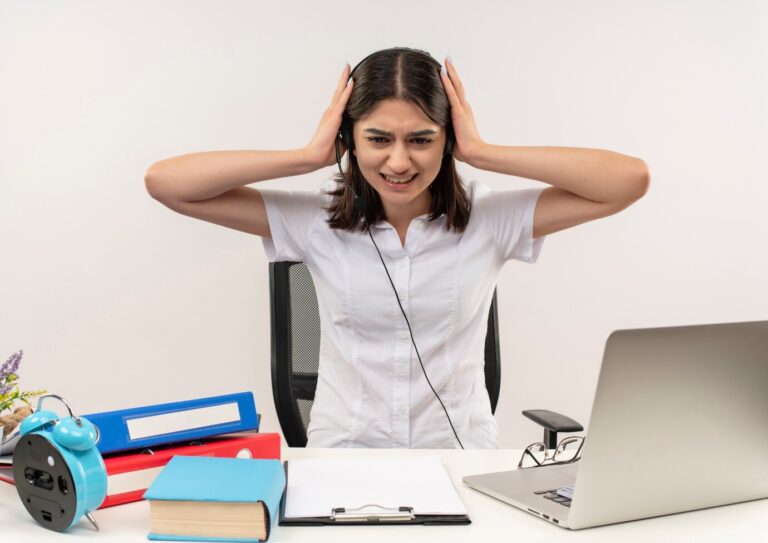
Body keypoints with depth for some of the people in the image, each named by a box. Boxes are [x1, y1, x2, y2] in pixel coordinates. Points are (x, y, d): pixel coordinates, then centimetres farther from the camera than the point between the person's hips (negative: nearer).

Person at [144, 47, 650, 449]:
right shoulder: (317, 221, -1)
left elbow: (631, 179, -12)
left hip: (462, 461, 1)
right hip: (341, 461, -1)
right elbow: (165, 182, -6)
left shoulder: (490, 219, -3)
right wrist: (309, 156, -9)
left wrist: (481, 152, -12)